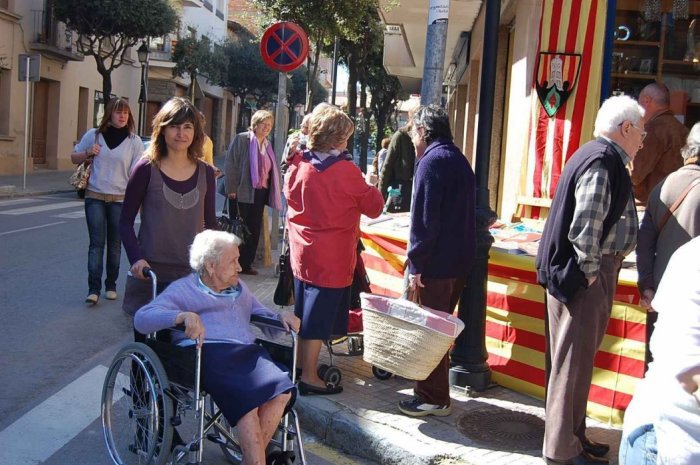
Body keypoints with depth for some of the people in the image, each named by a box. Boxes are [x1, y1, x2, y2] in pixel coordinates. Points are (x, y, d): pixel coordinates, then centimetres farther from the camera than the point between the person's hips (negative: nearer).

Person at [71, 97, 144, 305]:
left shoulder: (134, 141, -1)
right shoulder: (93, 135, 3)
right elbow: (74, 157, 14)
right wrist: (88, 153, -7)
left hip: (120, 199, 0)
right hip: (95, 197, 0)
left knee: (115, 244, 8)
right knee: (96, 243, -5)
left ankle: (111, 285, 20)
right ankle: (93, 288, -6)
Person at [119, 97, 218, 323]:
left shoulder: (205, 173, 5)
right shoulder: (147, 169, -3)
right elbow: (126, 221, 0)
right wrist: (136, 259, -14)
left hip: (191, 273, 2)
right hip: (150, 273, -2)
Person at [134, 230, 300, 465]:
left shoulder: (239, 288, 32)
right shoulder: (183, 289, 12)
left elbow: (260, 313, 41)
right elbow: (142, 318, -1)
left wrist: (280, 317, 17)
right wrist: (185, 316, -19)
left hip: (248, 351, 6)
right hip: (208, 354, -5)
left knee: (282, 390, -27)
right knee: (247, 399, -34)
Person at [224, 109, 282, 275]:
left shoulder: (267, 144, 14)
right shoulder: (241, 139, -6)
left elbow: (272, 170, 17)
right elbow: (230, 165, -10)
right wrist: (231, 190, -15)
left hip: (260, 193, 6)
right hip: (242, 193, -6)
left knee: (254, 230, 8)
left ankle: (246, 264, 18)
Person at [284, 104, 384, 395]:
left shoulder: (298, 165, 1)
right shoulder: (345, 170, -17)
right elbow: (373, 207, -6)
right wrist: (373, 189, 13)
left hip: (302, 253, 7)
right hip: (332, 259, -7)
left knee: (304, 314, 18)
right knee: (318, 318, 1)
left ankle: (301, 367, 30)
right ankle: (309, 378, 9)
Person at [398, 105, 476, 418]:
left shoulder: (432, 160, -14)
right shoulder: (459, 159, 16)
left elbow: (425, 219, -20)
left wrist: (415, 263, -16)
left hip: (436, 263, -9)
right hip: (460, 259, 9)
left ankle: (433, 398, 7)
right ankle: (435, 392, 29)